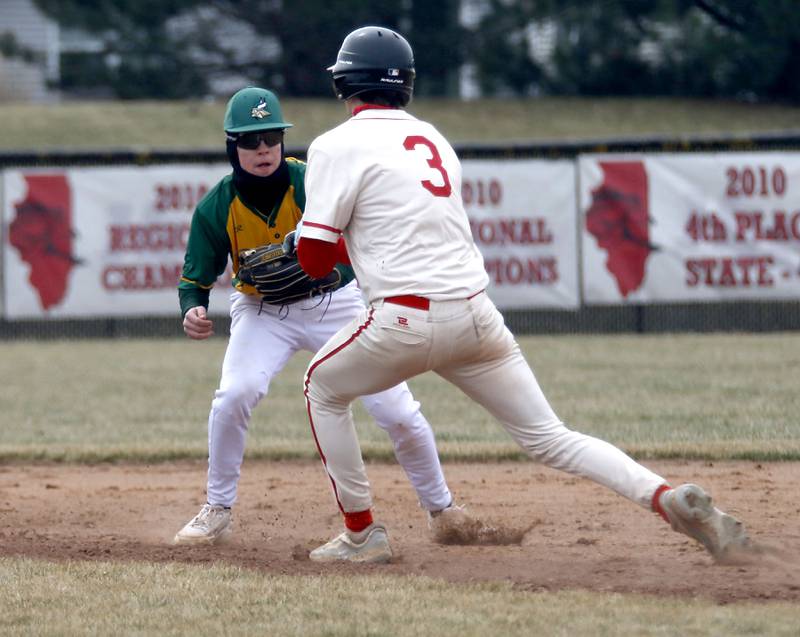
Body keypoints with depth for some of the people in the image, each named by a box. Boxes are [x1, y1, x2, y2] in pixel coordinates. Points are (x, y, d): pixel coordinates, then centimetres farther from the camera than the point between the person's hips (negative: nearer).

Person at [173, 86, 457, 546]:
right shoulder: (217, 207, -15)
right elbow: (196, 276, -6)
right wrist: (194, 310, -29)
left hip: (334, 301, -1)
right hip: (263, 311, 1)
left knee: (398, 411, -5)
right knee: (235, 394, -26)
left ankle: (442, 509, 17)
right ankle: (218, 512, -8)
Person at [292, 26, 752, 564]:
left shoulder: (338, 145, -2)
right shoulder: (432, 138, 18)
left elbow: (314, 257, -4)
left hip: (406, 320, -5)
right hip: (477, 316, 5)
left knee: (324, 388, 22)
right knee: (550, 438, 6)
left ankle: (362, 534, 21)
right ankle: (668, 496, -14)